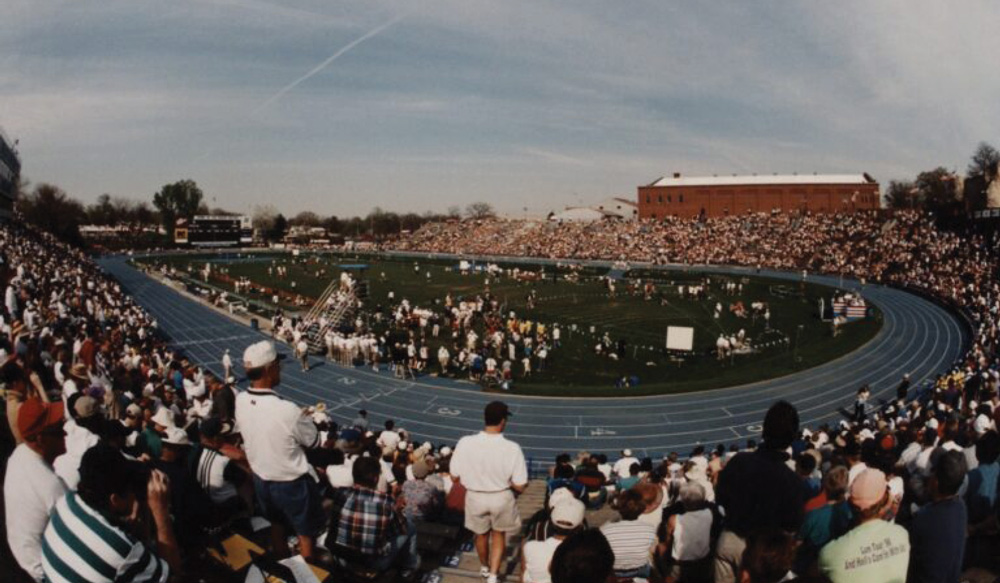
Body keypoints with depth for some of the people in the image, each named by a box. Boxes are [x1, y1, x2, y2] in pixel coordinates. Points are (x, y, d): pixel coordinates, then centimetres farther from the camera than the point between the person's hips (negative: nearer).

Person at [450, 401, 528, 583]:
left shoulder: (465, 443, -23)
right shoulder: (512, 448, -26)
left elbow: (455, 475, -10)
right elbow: (520, 486, -18)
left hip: (475, 497, 2)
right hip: (501, 498, -1)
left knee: (481, 534, 29)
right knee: (499, 534, 27)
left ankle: (485, 568, 52)